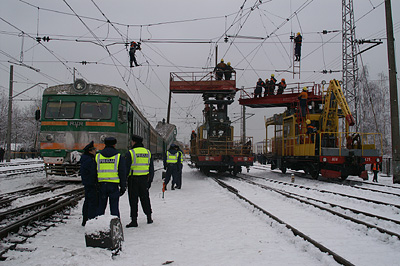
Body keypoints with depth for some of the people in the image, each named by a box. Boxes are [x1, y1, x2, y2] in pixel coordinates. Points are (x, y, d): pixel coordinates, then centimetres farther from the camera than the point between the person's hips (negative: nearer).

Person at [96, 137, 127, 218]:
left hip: (101, 184, 2)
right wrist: (123, 187, 3)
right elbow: (123, 172, -2)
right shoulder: (119, 156, -1)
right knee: (114, 207, 3)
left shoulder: (98, 156, 7)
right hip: (114, 185, -2)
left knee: (101, 207, 11)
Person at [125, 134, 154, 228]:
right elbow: (151, 168, 11)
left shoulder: (130, 153, -9)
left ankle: (134, 220, 3)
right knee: (145, 198, 16)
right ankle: (149, 217, 20)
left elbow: (126, 168, -11)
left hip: (133, 179, -5)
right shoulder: (148, 152, 8)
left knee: (133, 200, 2)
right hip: (144, 179, 5)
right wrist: (150, 180, 16)